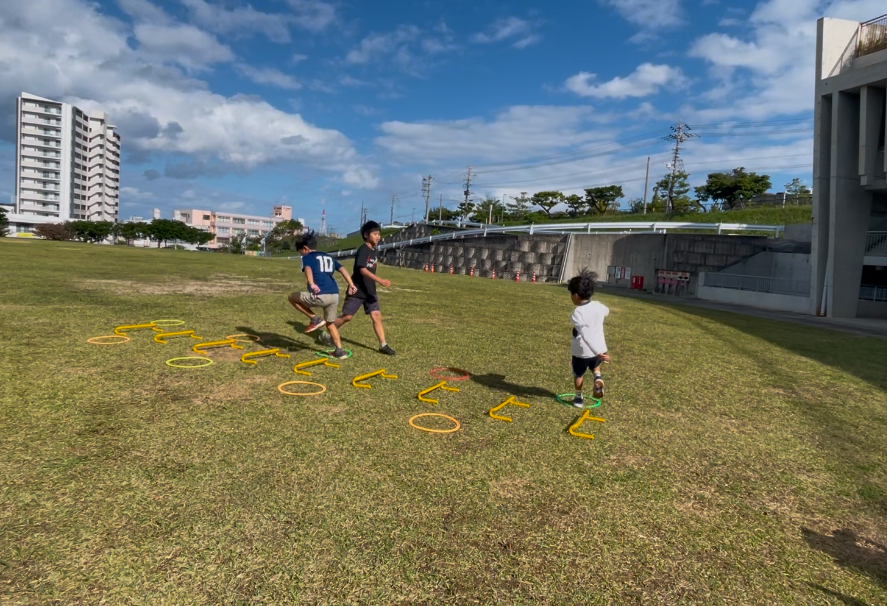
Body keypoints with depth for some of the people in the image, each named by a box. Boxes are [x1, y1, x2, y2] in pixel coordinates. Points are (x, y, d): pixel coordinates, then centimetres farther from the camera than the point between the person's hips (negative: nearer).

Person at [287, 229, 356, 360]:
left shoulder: (307, 257, 7)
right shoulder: (328, 257, 26)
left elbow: (308, 269, -16)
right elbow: (342, 269, 13)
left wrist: (312, 284, -33)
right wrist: (351, 285, 4)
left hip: (320, 295, -7)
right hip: (334, 295, 7)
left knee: (292, 297, 16)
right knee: (330, 323, 25)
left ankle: (315, 319, 7)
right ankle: (340, 351, 22)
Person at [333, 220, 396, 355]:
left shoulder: (375, 251, 7)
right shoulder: (363, 250, -18)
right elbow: (362, 270, -31)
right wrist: (380, 280, -40)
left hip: (370, 291, 7)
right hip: (357, 290, -7)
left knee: (376, 316, -2)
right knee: (347, 316, 3)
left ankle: (383, 345, 1)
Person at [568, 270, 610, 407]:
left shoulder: (577, 313, -23)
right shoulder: (598, 306, -4)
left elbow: (585, 334, -32)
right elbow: (606, 312, 22)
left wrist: (597, 353, -34)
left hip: (582, 351, -5)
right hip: (599, 348, 5)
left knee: (578, 374, 21)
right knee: (595, 366, 35)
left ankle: (579, 398, 31)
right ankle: (598, 378, 8)